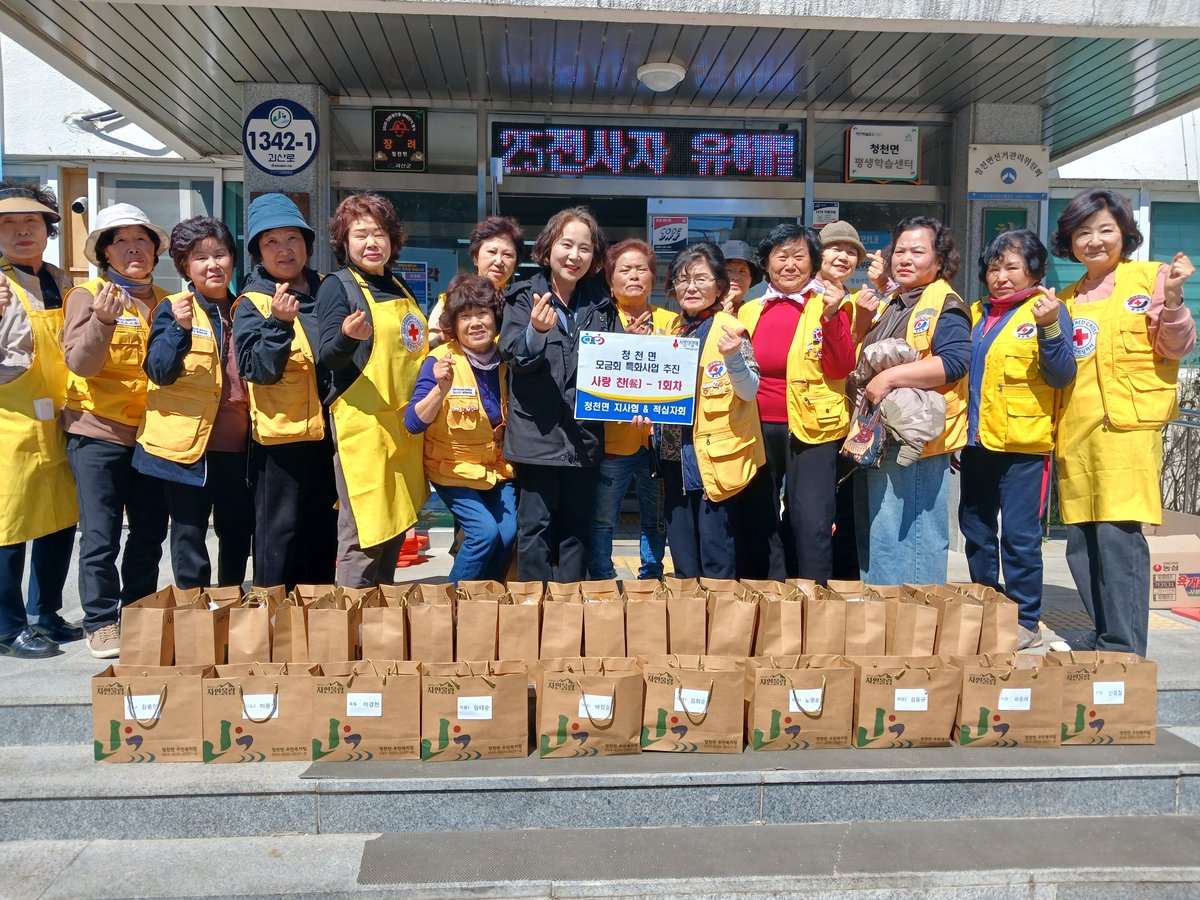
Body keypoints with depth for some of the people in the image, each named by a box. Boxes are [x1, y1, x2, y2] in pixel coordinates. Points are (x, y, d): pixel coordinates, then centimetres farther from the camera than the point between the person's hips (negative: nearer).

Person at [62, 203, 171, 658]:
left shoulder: (164, 300, 11)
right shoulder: (87, 295, -2)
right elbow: (81, 364, -15)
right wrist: (103, 320, -29)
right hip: (98, 433, -4)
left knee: (150, 533, 10)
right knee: (101, 536, -1)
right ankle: (101, 623, 12)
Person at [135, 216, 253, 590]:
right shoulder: (173, 309, -4)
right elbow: (159, 372, -14)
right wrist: (181, 328, -29)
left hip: (236, 445, 5)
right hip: (188, 445, -5)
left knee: (238, 535, 15)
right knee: (190, 537, 5)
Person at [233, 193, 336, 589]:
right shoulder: (252, 303, -5)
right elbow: (258, 369, -18)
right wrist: (278, 323, -29)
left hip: (327, 432, 6)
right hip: (282, 436, -6)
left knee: (323, 534, 15)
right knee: (279, 535, 1)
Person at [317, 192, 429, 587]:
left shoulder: (399, 287, 16)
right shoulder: (338, 286, -4)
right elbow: (329, 357, -13)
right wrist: (347, 336, -32)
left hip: (403, 422, 7)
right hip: (361, 422, -7)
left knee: (395, 526, 13)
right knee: (363, 534, -7)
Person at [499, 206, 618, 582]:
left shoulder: (601, 304, 9)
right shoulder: (525, 297, 0)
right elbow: (516, 356, -13)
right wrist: (536, 331, -33)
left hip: (584, 435, 3)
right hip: (538, 433, -3)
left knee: (577, 526, 12)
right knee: (536, 526, 2)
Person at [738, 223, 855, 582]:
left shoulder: (828, 306, 1)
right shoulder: (749, 312, 12)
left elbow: (842, 369, -11)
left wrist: (831, 317, -20)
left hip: (811, 428, -4)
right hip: (759, 428, 4)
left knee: (812, 525, -6)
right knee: (761, 523, 12)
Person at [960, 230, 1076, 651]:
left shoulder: (1047, 310, -4)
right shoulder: (977, 313, 13)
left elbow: (1062, 376, -11)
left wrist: (1049, 328, -25)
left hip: (1023, 443, -6)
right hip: (977, 441, 7)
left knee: (1019, 534, -3)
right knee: (976, 530, 13)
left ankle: (1025, 621, 10)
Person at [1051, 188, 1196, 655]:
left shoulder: (1150, 276, 3)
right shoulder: (1068, 299, 18)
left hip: (1127, 425, -6)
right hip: (1076, 431, 6)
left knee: (1118, 533, -12)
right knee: (1080, 540, 8)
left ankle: (1124, 649, -3)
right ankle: (1103, 635, 22)